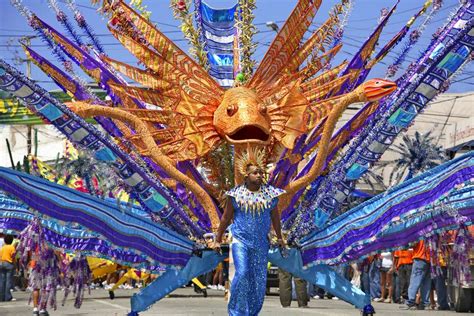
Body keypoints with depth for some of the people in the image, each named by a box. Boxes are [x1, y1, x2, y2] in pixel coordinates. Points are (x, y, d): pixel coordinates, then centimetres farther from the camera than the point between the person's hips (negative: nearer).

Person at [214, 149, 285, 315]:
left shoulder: (269, 193, 0)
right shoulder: (236, 194, -5)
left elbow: (275, 216, 13)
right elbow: (226, 218, 3)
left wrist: (279, 237, 21)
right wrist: (218, 240, 7)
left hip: (261, 243, 3)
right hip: (240, 241, -3)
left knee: (259, 278, 6)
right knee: (242, 274, -15)